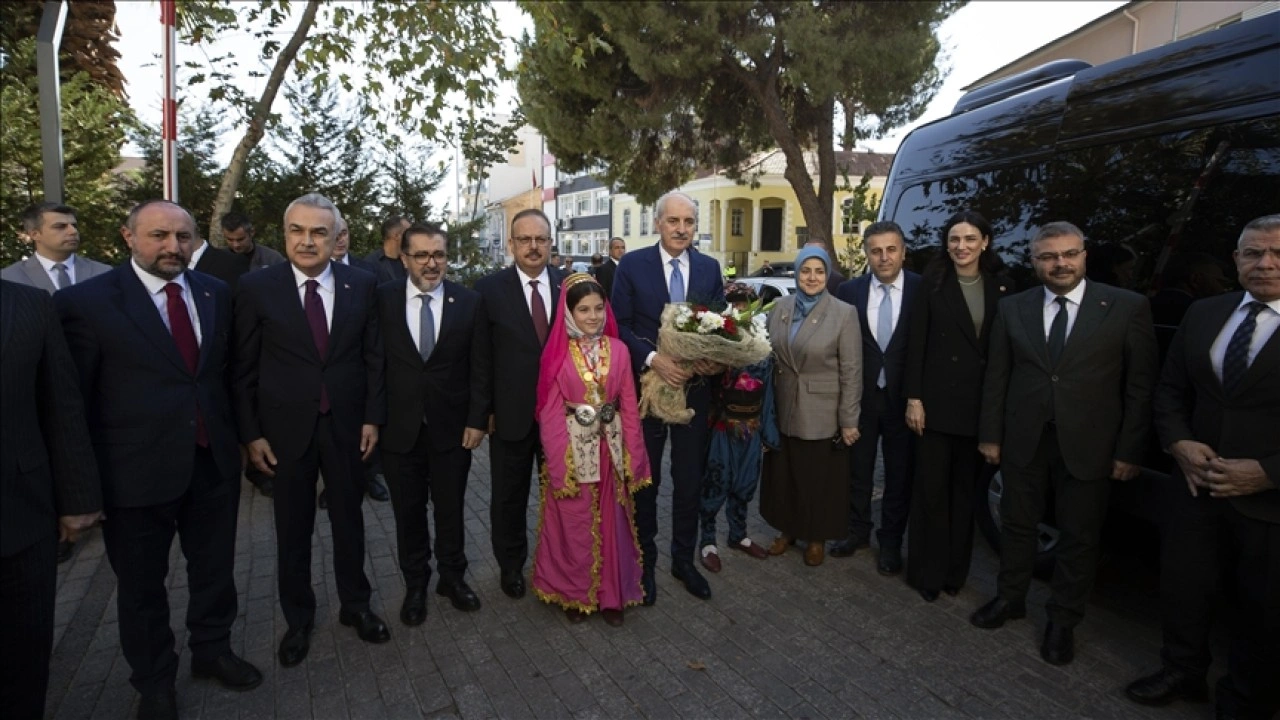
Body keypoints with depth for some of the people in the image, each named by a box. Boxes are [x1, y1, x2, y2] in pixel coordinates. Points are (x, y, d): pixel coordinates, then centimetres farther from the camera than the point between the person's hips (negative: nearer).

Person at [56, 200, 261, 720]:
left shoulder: (216, 293, 2)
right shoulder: (86, 301, -12)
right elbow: (72, 399, -10)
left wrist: (239, 434, 6)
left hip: (214, 462, 4)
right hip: (136, 471, -3)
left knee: (214, 568, 20)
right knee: (142, 584, 17)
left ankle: (212, 650, 44)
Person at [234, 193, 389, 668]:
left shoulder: (361, 285, -3)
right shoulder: (257, 287, -8)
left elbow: (373, 356, 2)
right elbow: (243, 368, -4)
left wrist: (373, 417, -1)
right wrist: (251, 433, -6)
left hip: (347, 426, 1)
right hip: (286, 429, -1)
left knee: (349, 520, 16)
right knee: (293, 529, 13)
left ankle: (355, 605, 35)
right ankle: (298, 619, 33)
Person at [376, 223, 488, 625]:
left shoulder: (469, 302, -3)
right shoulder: (383, 300, -4)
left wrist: (477, 420, -5)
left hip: (453, 428, 0)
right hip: (400, 428, 0)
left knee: (450, 510, 14)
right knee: (408, 513, 14)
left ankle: (453, 577, 35)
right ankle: (415, 584, 33)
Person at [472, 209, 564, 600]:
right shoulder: (489, 288, -5)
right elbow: (481, 355, -4)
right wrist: (485, 409, -5)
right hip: (511, 414, -1)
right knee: (508, 495, 15)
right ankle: (511, 565, 35)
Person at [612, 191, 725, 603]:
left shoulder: (710, 268, 4)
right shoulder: (632, 265, -5)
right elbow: (620, 325, -8)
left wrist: (717, 359, -14)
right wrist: (653, 359, -22)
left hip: (695, 389, 3)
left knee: (690, 481, 13)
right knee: (644, 481, 11)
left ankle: (684, 560, 33)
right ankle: (644, 562, 30)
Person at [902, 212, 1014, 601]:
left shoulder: (1001, 286, 4)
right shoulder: (933, 283, -3)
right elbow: (916, 343, -6)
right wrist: (913, 398, -10)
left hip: (980, 404, 3)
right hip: (937, 400, -2)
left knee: (965, 489, 13)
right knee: (930, 488, 4)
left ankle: (955, 569, 27)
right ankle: (927, 571, 16)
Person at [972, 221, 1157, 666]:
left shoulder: (1127, 307, -5)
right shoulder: (1012, 309, 2)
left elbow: (1141, 385, -4)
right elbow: (996, 378, 4)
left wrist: (1129, 450, -7)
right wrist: (990, 436, 2)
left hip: (1087, 446, -2)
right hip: (1024, 442, 2)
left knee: (1079, 537, 10)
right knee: (1017, 525, 16)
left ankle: (1063, 621, 29)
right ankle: (1010, 598, 36)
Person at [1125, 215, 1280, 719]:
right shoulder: (1202, 314, 4)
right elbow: (1170, 389, 8)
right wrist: (1179, 443, -7)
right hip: (1197, 485, 4)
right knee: (1182, 587, 17)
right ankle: (1182, 673, 40)